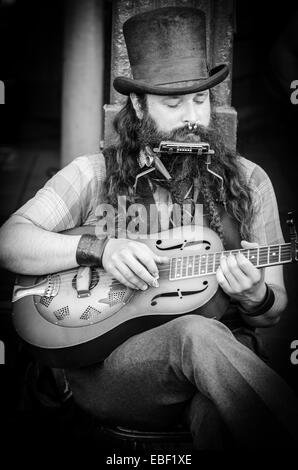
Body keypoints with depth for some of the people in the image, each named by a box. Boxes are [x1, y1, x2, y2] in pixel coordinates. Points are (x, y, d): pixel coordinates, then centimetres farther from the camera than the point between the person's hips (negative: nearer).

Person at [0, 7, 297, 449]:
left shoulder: (248, 180, 9)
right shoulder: (95, 175, 3)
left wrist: (255, 298, -13)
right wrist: (99, 249, -18)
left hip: (225, 362, 2)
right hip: (103, 368, 0)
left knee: (214, 404, -35)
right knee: (198, 334, -33)